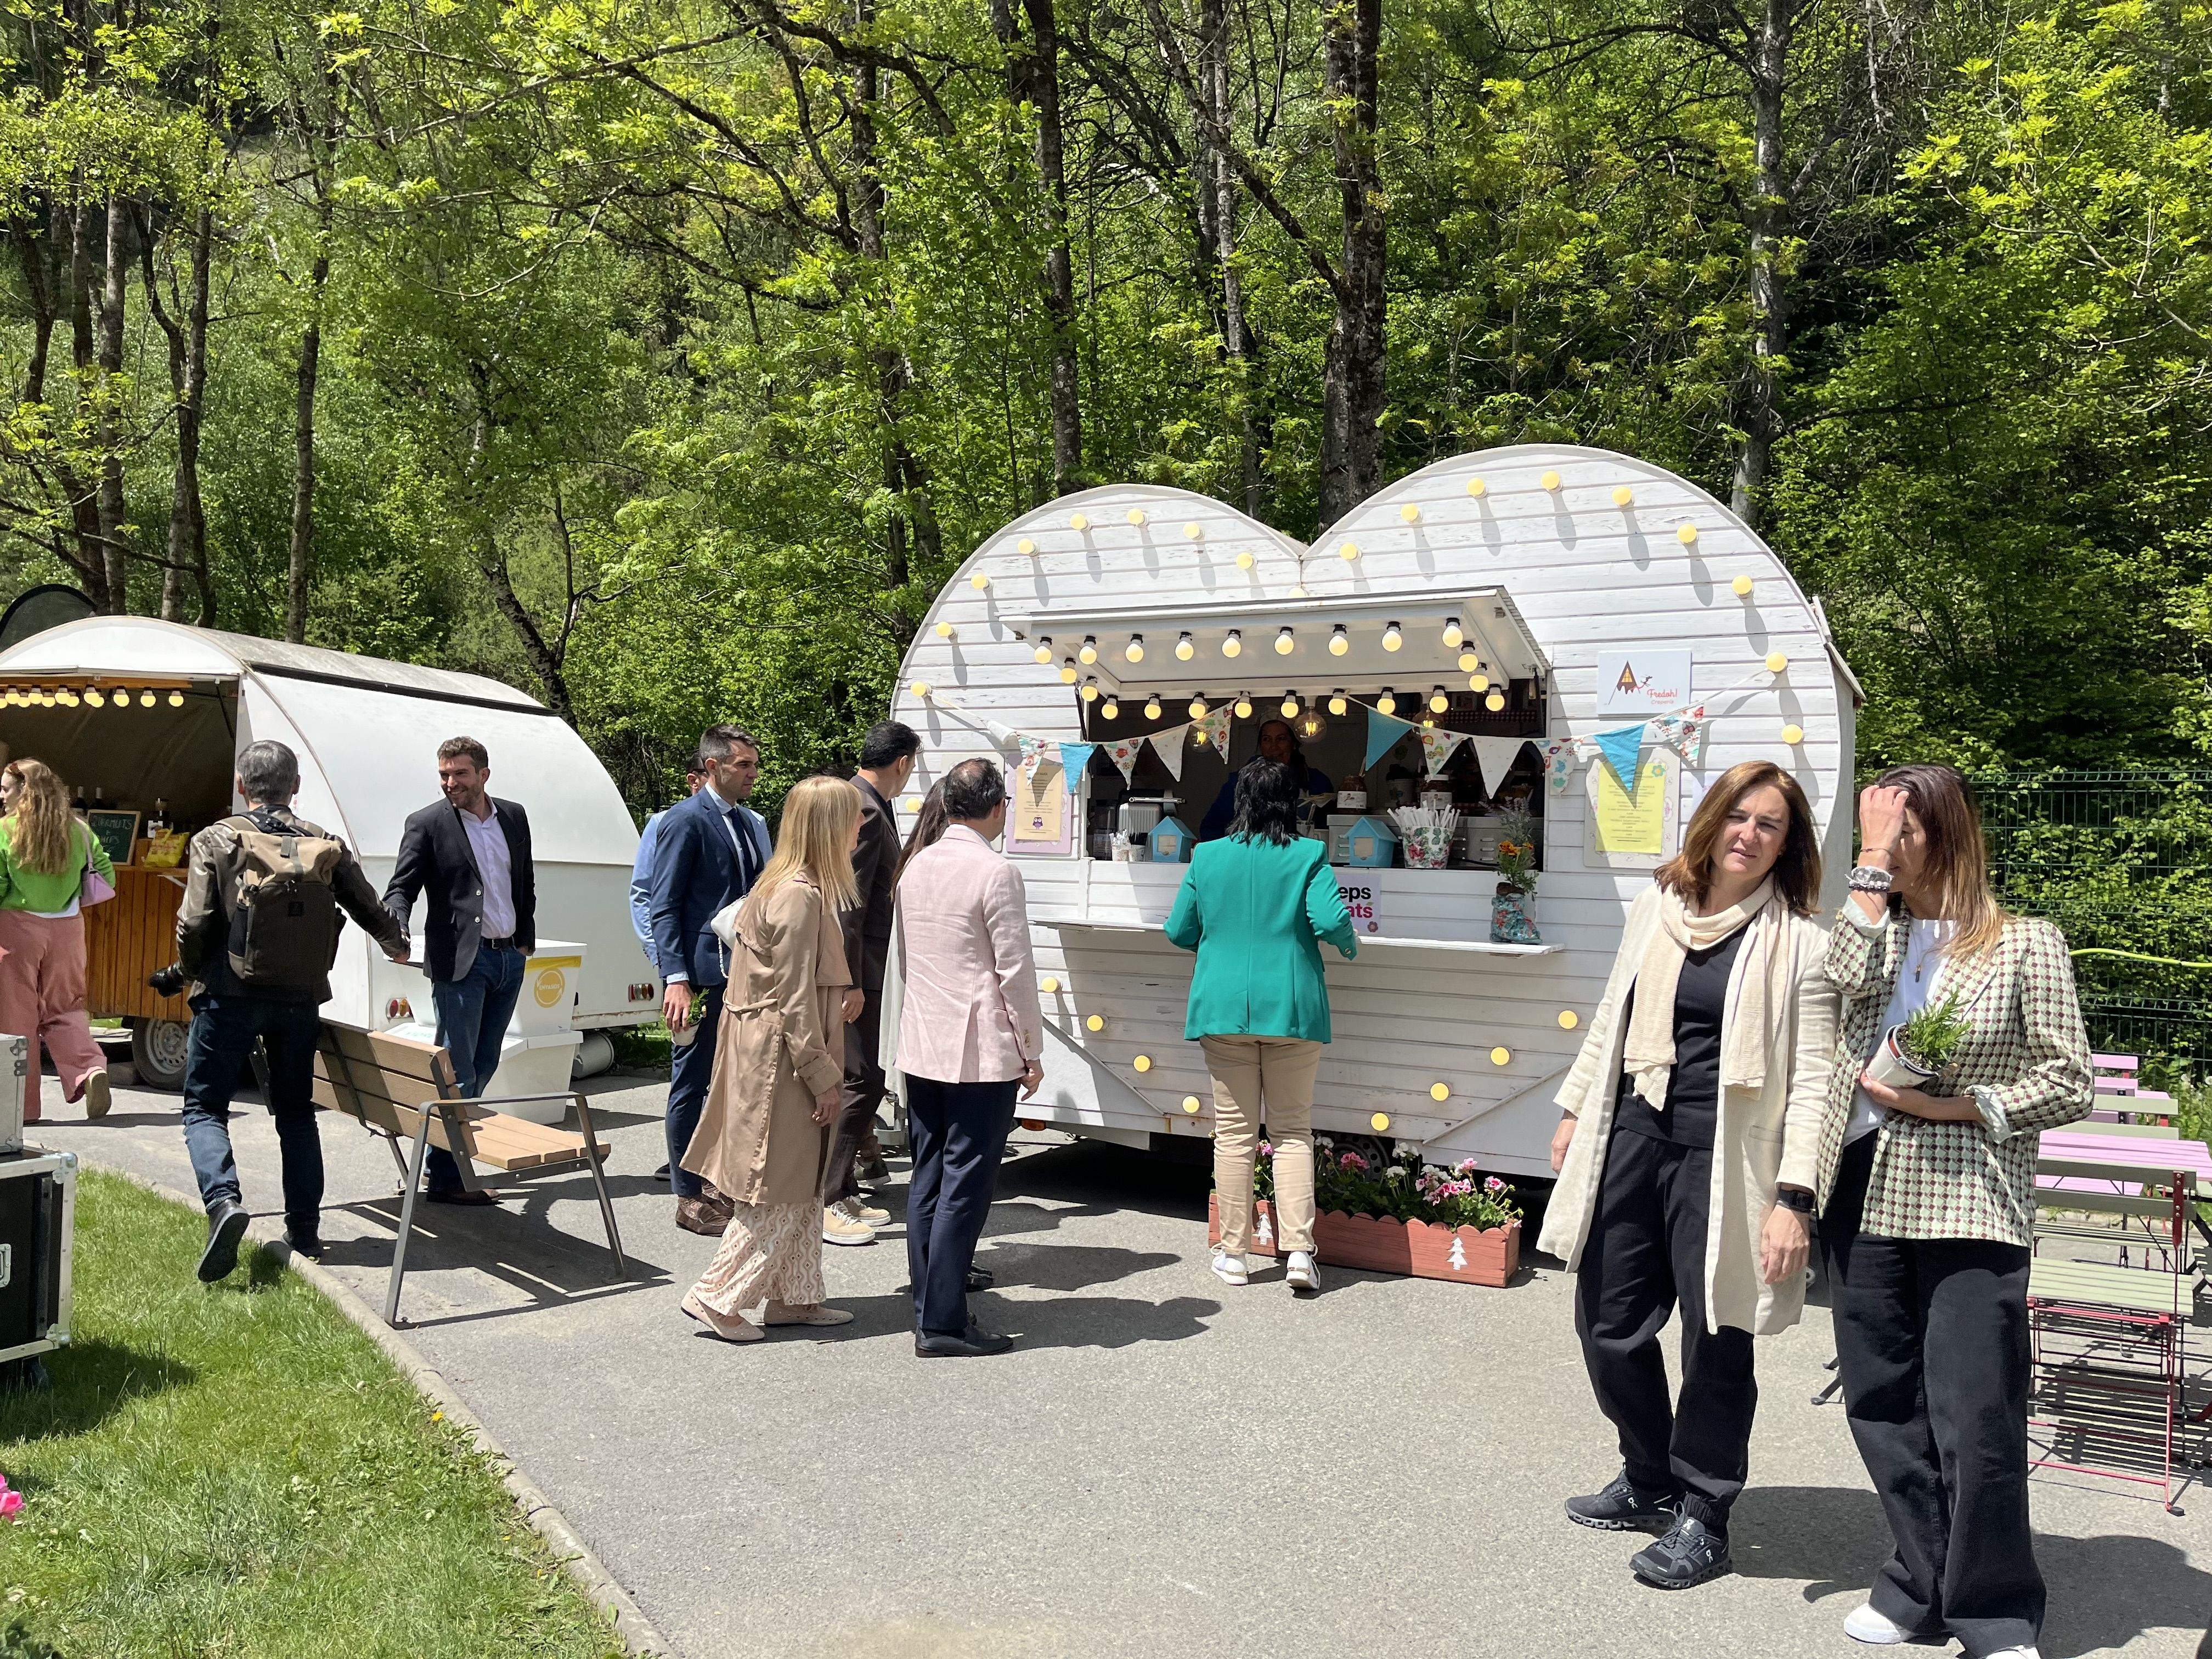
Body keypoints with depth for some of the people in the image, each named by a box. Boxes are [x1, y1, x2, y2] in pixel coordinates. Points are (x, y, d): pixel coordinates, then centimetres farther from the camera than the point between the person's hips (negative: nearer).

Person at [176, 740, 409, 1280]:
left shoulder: (216, 841, -4)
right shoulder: (325, 845, 5)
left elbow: (195, 923, -10)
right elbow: (370, 909, 11)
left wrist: (192, 973, 10)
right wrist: (397, 945, 33)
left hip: (230, 995, -3)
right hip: (300, 998, 3)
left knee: (204, 1107, 8)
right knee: (296, 1112, 15)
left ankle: (223, 1200, -17)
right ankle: (305, 1229, 13)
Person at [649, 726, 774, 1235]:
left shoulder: (750, 822, 14)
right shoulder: (686, 820, -8)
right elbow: (665, 907, -11)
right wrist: (676, 978, -20)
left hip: (743, 973, 8)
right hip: (703, 974, -8)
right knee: (692, 1085, 2)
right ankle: (689, 1198, 11)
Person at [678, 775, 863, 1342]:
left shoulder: (781, 886, 11)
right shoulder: (801, 897, -20)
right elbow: (794, 1001, -21)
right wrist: (822, 1077, -17)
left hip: (766, 1052, 10)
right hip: (780, 1061, -10)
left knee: (802, 1183, 16)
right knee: (780, 1189, -1)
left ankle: (793, 1296, 25)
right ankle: (717, 1296, 8)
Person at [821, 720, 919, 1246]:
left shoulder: (859, 804, 15)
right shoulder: (865, 812, -18)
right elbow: (848, 904, -23)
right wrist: (852, 983, -23)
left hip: (862, 970, 11)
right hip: (857, 972, -11)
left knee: (859, 1082, 15)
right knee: (862, 1083, -7)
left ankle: (842, 1193, 23)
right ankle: (824, 1203, -2)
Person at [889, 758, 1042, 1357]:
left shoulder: (916, 867, 9)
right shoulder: (996, 874, -14)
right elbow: (1015, 970, -13)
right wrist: (1031, 1050, -5)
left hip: (921, 1048, 8)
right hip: (981, 1053, -8)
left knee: (927, 1181, 13)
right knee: (965, 1185, -3)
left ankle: (928, 1308, 20)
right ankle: (944, 1323, -1)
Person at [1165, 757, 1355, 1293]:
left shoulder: (1208, 856, 2)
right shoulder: (1309, 855, -4)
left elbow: (1178, 931, 8)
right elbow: (1333, 922, -14)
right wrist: (1348, 947, 8)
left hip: (1224, 1009, 1)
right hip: (1293, 1008, -1)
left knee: (1234, 1132, 8)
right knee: (1293, 1131, 8)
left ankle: (1234, 1253, 13)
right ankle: (1299, 1252, 1)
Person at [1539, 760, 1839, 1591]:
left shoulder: (1798, 943, -7)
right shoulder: (1656, 906, 9)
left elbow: (1812, 1079, -10)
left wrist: (1794, 1198, -16)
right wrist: (1575, 1112, 19)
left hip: (1721, 1158, -5)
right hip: (1631, 1137, 6)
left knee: (1716, 1336, 4)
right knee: (1609, 1324, 13)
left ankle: (1701, 1515, 25)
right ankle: (1650, 1480, 36)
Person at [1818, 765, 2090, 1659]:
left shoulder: (2025, 942, 1)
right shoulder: (1878, 932, 13)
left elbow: (2071, 1083, 0)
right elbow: (1847, 978, -10)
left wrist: (1953, 1105, -11)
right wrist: (1871, 863, -6)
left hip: (1969, 1208, -5)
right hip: (1865, 1194, 5)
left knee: (1974, 1419, -5)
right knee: (1882, 1405, 11)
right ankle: (1923, 1586, 26)